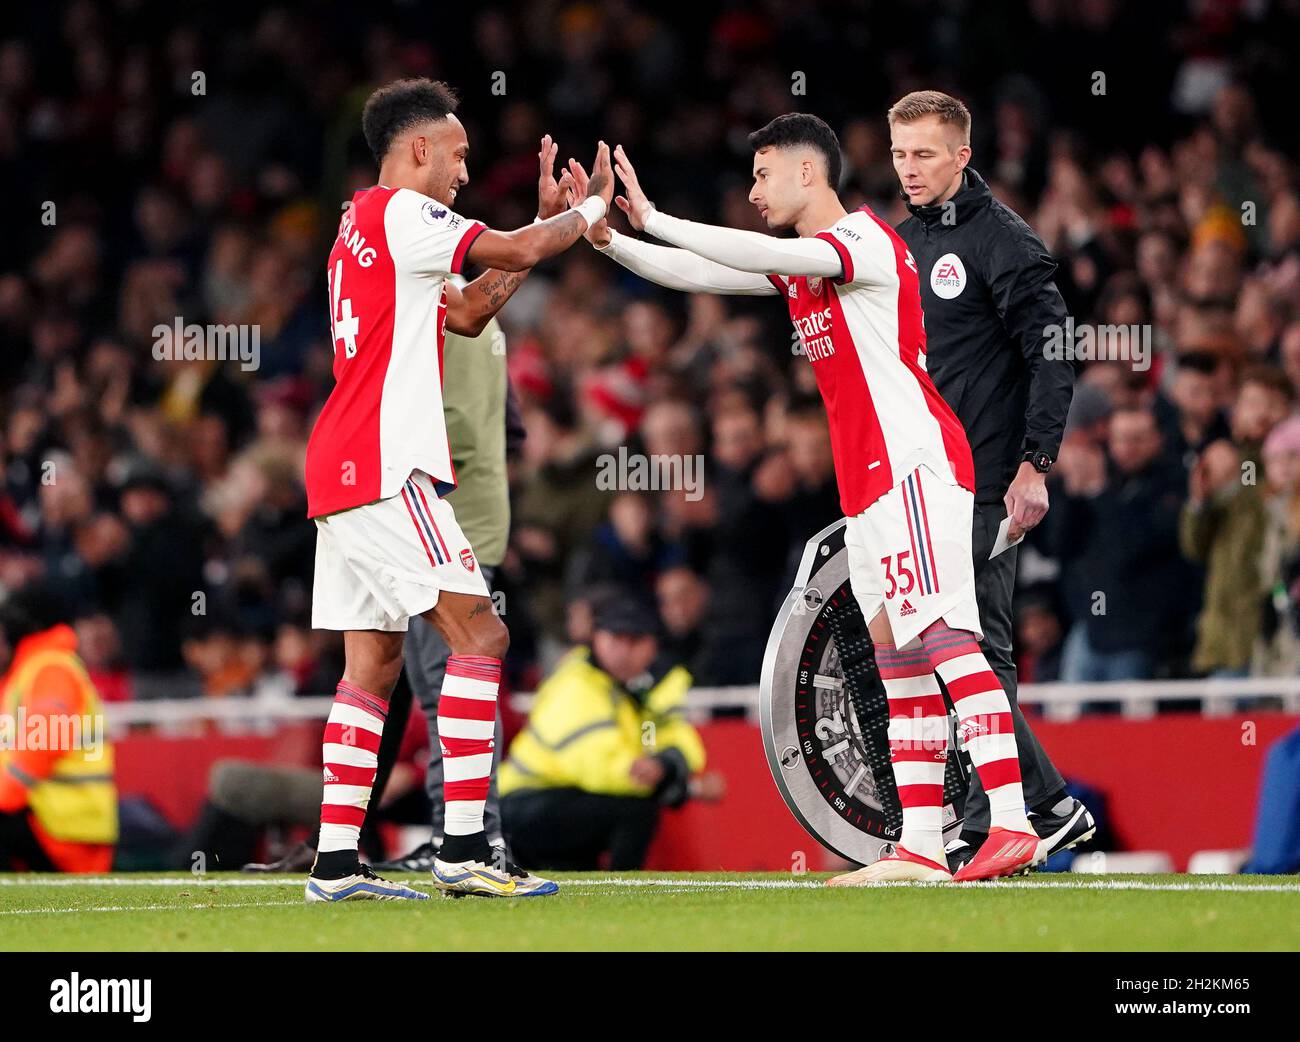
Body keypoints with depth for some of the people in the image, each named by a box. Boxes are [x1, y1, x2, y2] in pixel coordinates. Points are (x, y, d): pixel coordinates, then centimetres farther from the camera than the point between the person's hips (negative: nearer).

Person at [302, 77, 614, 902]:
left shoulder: (367, 227, 23)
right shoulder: (400, 213, -8)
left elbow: (467, 315, 25)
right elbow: (521, 252, -11)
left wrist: (550, 220, 21)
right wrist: (594, 206, 7)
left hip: (341, 476, 10)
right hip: (387, 469, -10)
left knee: (373, 661, 8)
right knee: (479, 634, -11)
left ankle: (337, 860, 3)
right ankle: (465, 849, -17)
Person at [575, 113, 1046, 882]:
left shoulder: (866, 239, -9)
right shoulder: (801, 262, 19)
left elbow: (766, 257, -25)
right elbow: (700, 274, 21)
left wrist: (652, 219, -23)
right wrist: (608, 240, 9)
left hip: (916, 464, -10)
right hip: (871, 481, 10)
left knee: (945, 637, -19)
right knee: (899, 658, 5)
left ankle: (1012, 826, -25)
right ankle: (920, 847, 4)